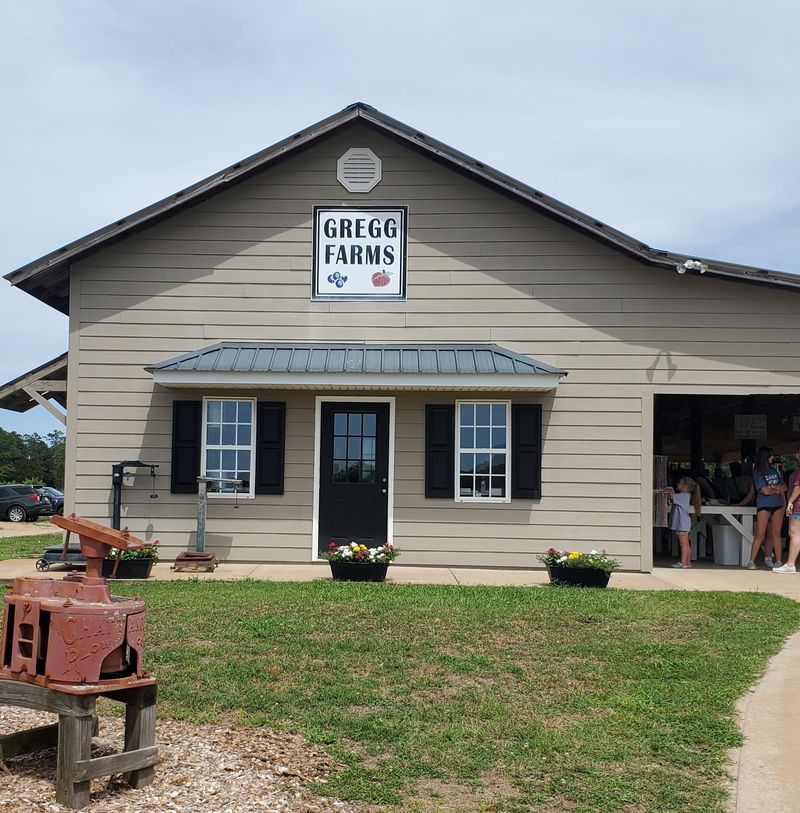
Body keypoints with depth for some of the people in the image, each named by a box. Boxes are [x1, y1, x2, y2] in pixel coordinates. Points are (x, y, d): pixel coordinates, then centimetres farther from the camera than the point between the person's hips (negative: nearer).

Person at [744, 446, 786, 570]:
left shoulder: (774, 470, 11)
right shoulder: (757, 473, -5)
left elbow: (784, 487, 8)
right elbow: (765, 491, -13)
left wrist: (773, 486, -9)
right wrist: (778, 490, 2)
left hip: (778, 505, 4)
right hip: (764, 505, -4)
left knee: (776, 533, 3)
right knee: (760, 535, -6)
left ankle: (778, 561, 4)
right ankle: (751, 561, -1)